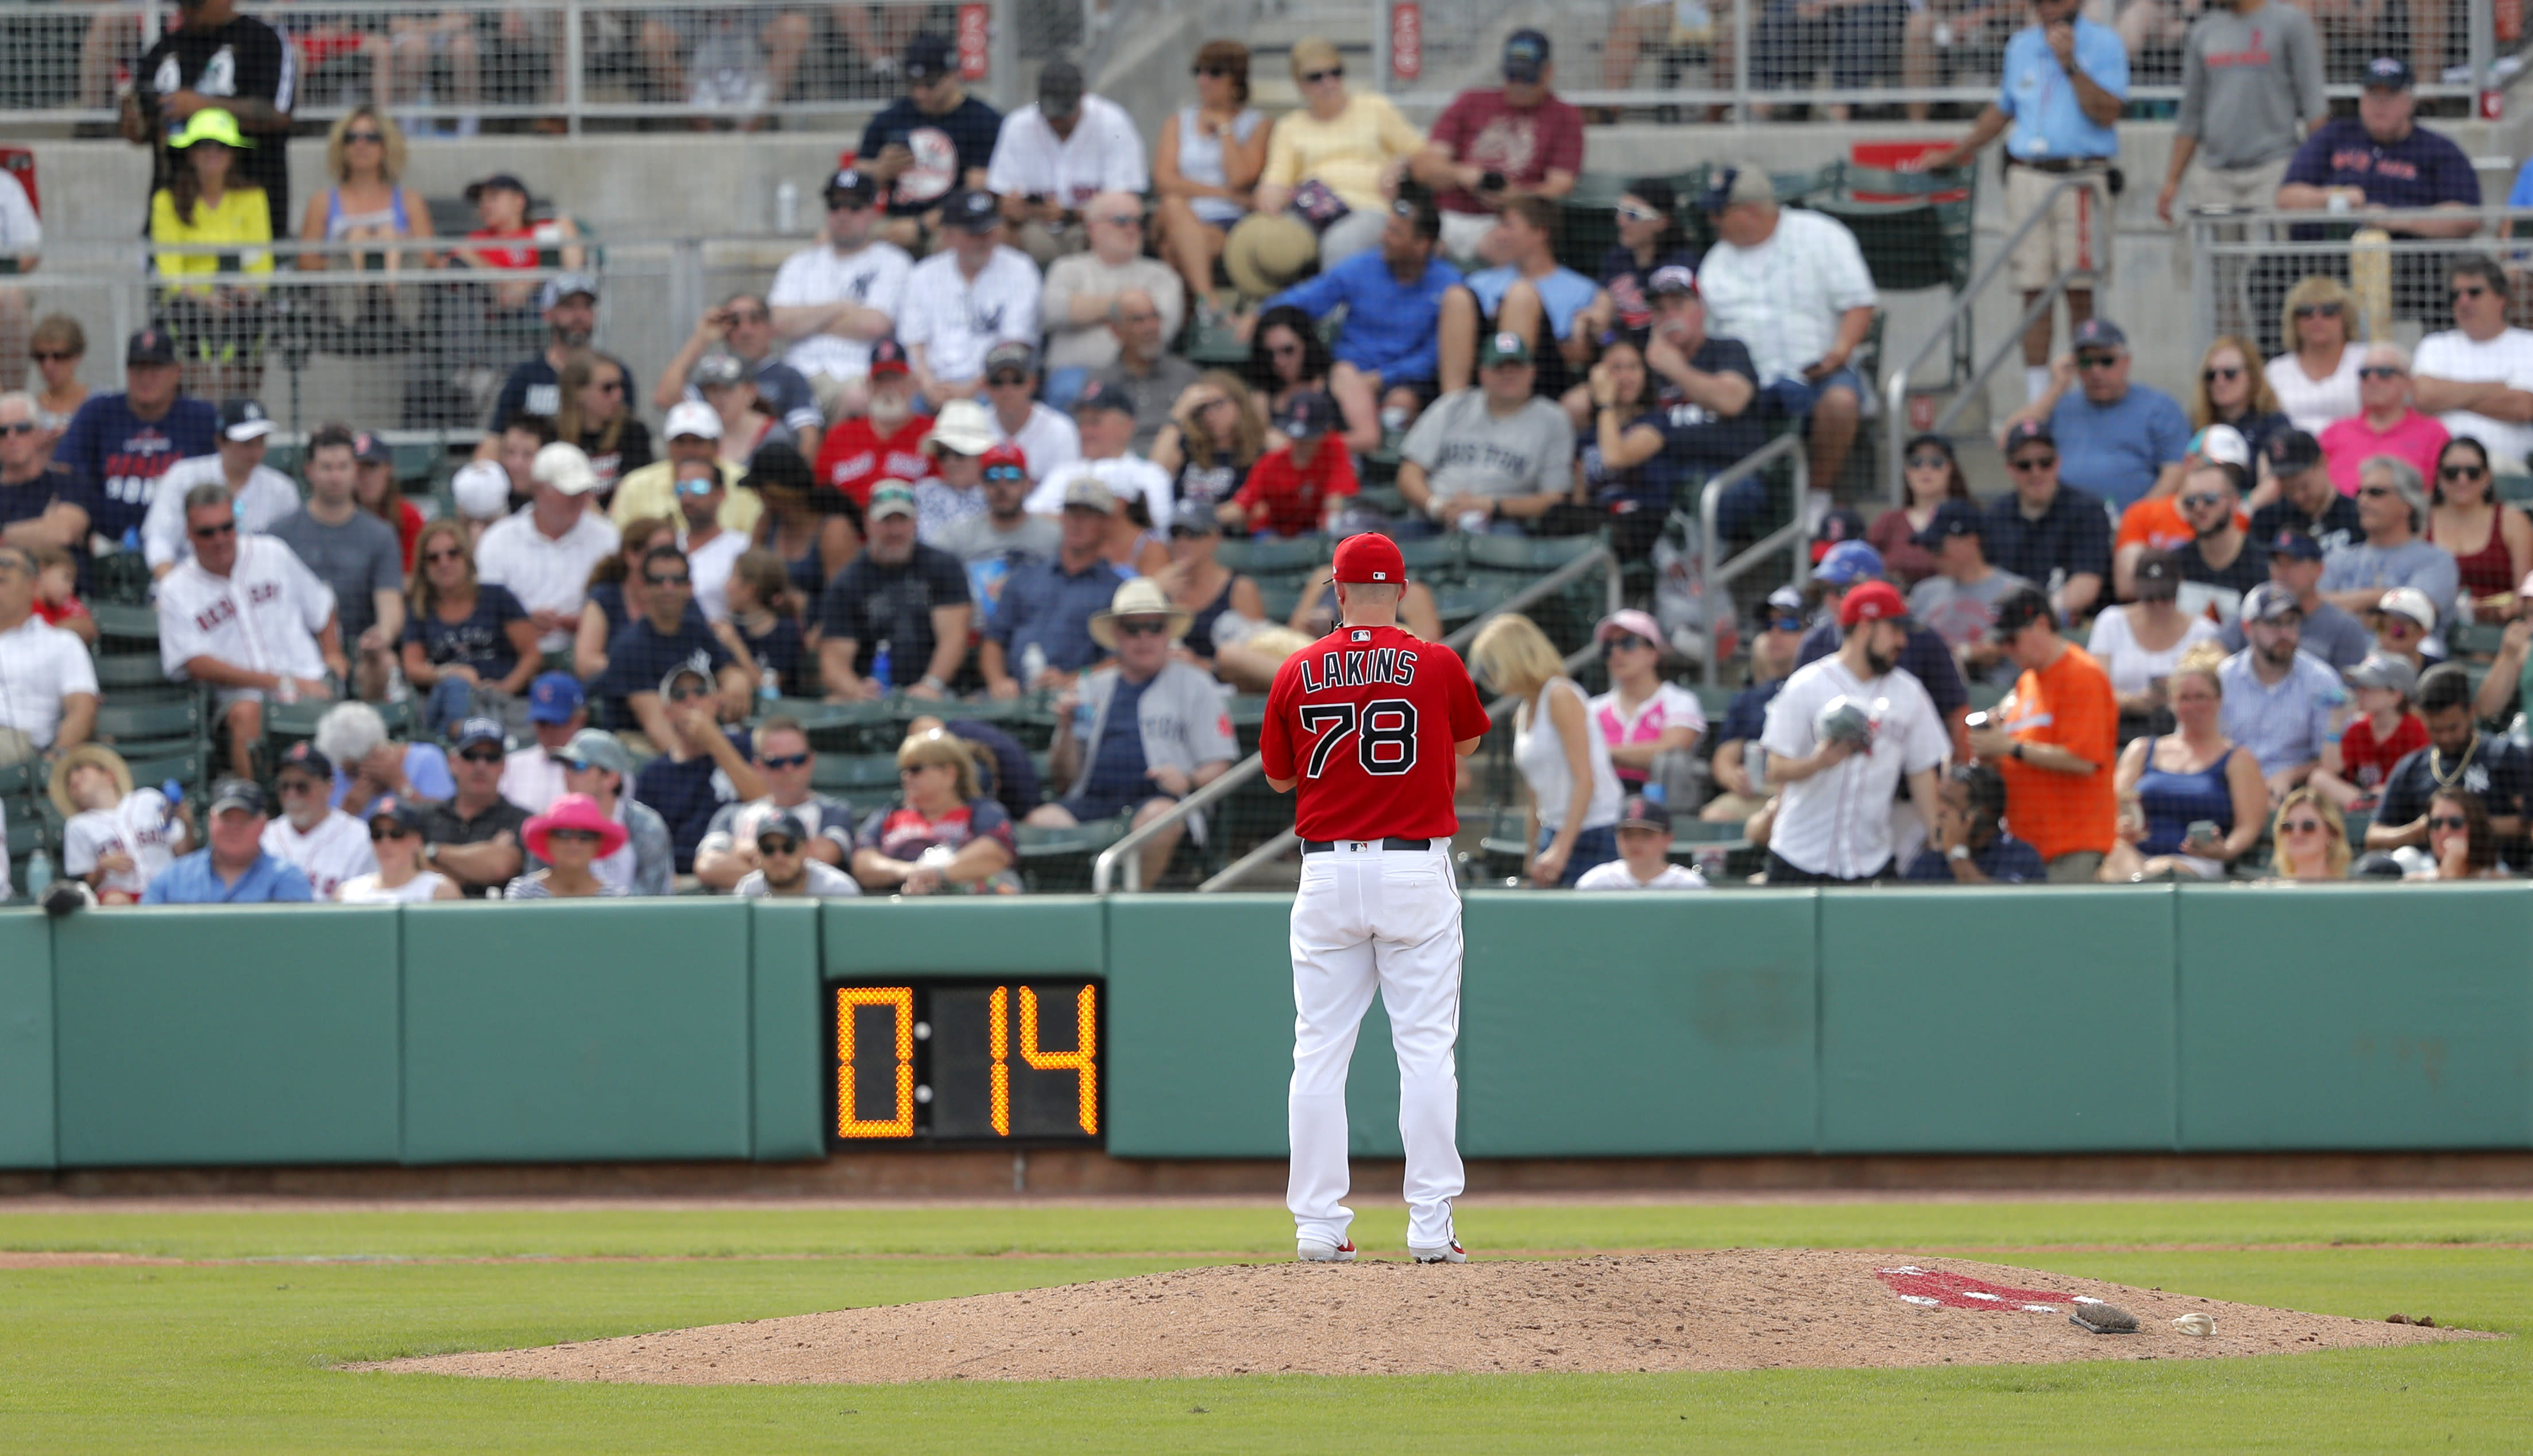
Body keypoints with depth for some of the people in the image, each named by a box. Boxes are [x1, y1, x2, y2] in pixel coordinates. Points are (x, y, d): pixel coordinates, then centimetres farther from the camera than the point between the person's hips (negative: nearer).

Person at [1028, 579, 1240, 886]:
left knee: (1159, 816, -40)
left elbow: (1217, 767, 10)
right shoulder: (1092, 688, 25)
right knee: (1043, 820, -31)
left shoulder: (1194, 685, 18)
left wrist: (1189, 781, -12)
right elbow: (1064, 772, 20)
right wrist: (1066, 730, 1)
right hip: (1092, 800, 2)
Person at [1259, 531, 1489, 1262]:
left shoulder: (1297, 673, 1)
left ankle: (1319, 1225, 2)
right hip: (1418, 870, -1)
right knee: (1425, 1050, 1)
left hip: (1328, 870, 1)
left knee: (1319, 1052, 5)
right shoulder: (1437, 665, -3)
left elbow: (1278, 776, 12)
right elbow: (1468, 742, 17)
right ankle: (1431, 1224, -4)